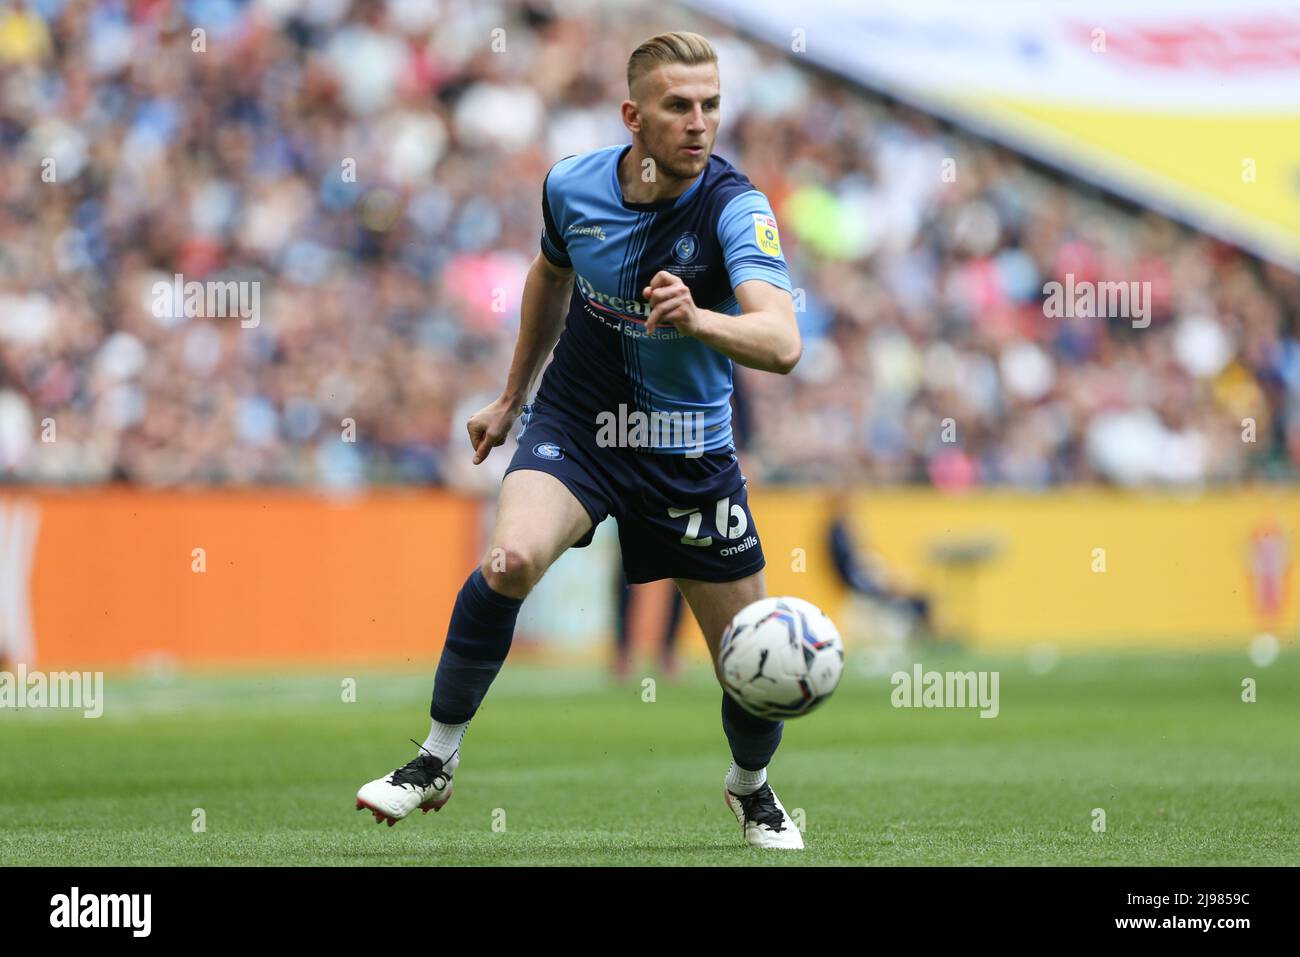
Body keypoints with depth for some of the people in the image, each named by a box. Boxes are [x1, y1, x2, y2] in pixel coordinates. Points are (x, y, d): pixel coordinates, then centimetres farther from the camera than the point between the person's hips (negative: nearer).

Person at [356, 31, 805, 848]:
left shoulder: (735, 207, -21)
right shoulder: (573, 186, -8)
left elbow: (782, 344, -36)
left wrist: (697, 320, -55)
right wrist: (512, 397, 24)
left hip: (690, 451, -1)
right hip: (575, 422, 1)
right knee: (512, 559, -29)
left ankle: (751, 787, 37)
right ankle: (437, 761, -11)